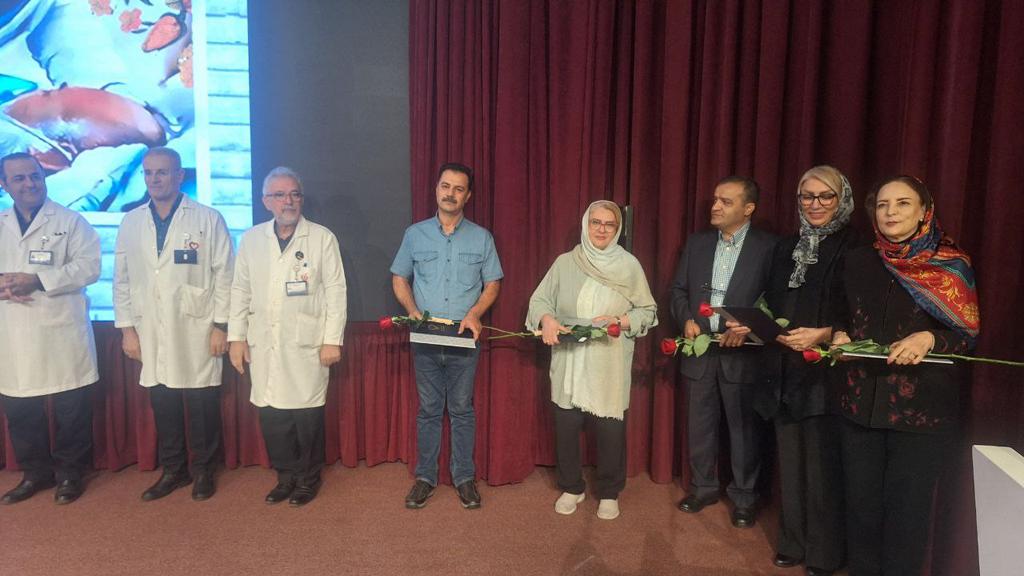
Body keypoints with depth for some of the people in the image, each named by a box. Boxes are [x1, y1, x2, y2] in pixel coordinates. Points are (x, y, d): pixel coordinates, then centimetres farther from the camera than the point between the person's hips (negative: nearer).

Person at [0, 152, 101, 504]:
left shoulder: (71, 221, 1)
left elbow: (89, 266, -8)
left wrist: (38, 280, -18)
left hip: (62, 334, -4)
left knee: (71, 410, 3)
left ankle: (70, 473, 20)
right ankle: (35, 472, 28)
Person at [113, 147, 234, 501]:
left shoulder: (208, 219, -2)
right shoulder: (131, 223, 8)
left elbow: (223, 275, -4)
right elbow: (122, 280, 11)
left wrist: (221, 326, -7)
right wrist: (127, 329, 6)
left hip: (197, 331, -3)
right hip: (151, 334, 3)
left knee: (202, 404, 3)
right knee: (162, 404, 10)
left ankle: (203, 471, 21)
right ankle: (172, 470, 26)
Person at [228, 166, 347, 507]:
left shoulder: (322, 238, 0)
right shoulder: (251, 239, 9)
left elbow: (335, 292, -2)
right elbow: (240, 291, 12)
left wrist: (333, 340, -7)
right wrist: (237, 337, 7)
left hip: (306, 345, -3)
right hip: (263, 345, 3)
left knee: (308, 415, 1)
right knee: (271, 415, 6)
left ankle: (308, 479, 20)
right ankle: (285, 476, 24)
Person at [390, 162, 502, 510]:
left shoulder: (481, 238, 4)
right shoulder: (415, 234, 6)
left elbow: (492, 284, 6)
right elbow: (399, 278, 11)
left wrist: (474, 313, -11)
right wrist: (412, 309, -7)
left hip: (464, 339, 0)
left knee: (462, 409, 7)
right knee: (428, 409, 8)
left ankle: (464, 476, 19)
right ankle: (425, 476, 20)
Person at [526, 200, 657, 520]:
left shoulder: (630, 265, 1)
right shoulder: (564, 263, 4)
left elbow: (648, 311, 3)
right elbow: (539, 299, 8)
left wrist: (619, 321, -14)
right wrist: (546, 319, -13)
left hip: (610, 366, -1)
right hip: (568, 363, 1)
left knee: (610, 429, 4)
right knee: (566, 427, 7)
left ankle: (609, 493, 27)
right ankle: (572, 487, 30)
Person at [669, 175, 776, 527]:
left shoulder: (768, 247, -5)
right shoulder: (696, 243, 8)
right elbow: (679, 290, 12)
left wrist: (749, 326, -19)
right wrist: (686, 320, -4)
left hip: (742, 352, -4)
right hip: (699, 349, 4)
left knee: (743, 428, 7)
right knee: (699, 425, 13)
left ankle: (744, 498, 25)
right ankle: (702, 488, 31)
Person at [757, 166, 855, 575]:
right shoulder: (786, 248, 13)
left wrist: (822, 334, -21)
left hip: (826, 372, -5)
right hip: (785, 371, 5)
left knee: (822, 462, 2)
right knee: (790, 459, 12)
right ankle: (793, 542, 26)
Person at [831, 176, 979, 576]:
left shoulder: (953, 266, -3)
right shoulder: (857, 261, 6)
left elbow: (967, 335, -3)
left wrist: (929, 339, -22)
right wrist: (839, 335, -6)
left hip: (922, 407, -3)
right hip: (860, 402, 3)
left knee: (907, 508, 7)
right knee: (861, 502, 12)